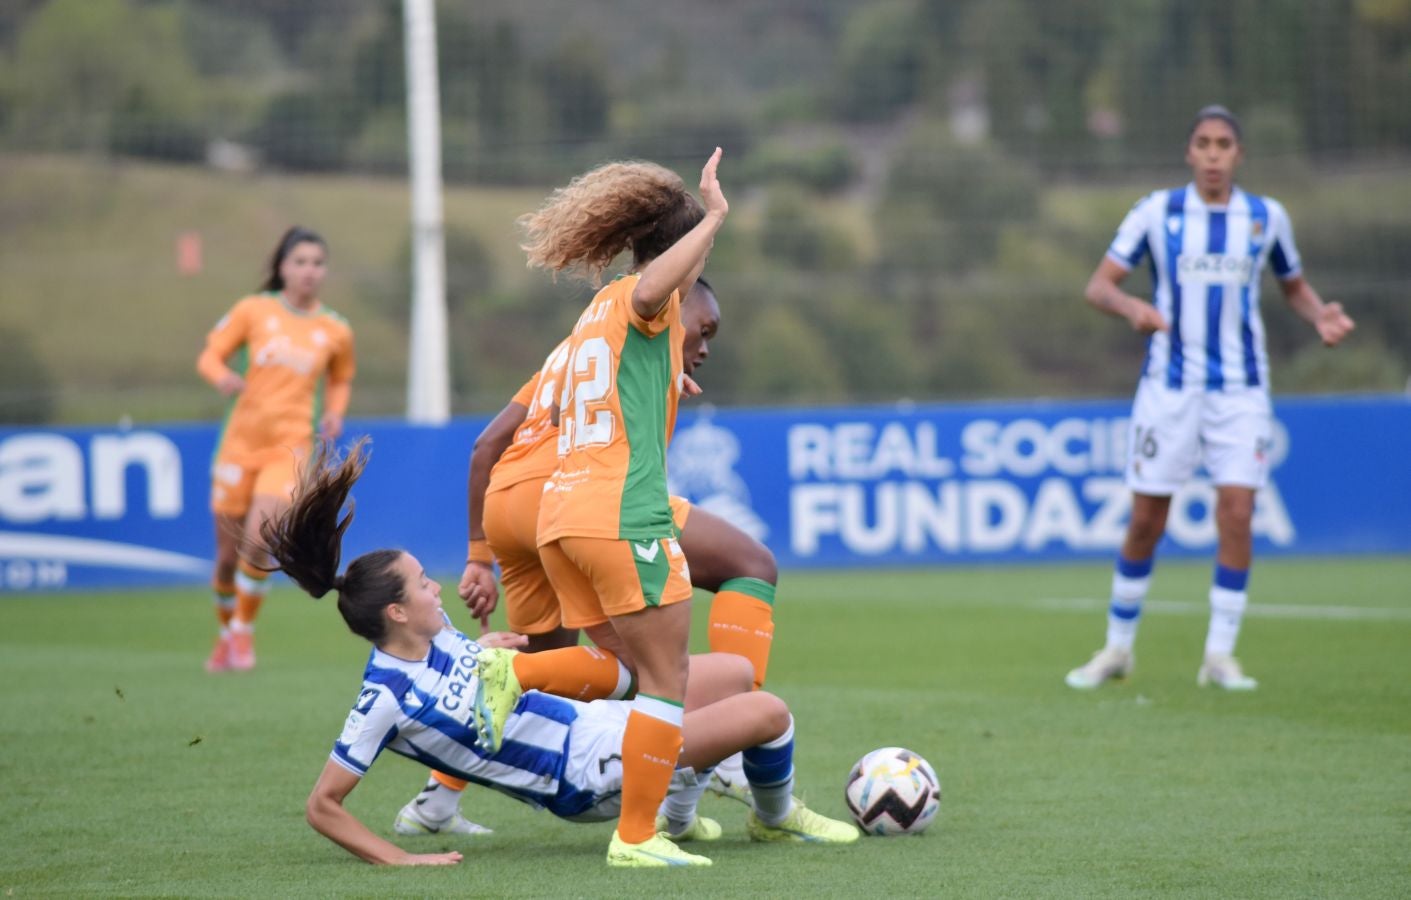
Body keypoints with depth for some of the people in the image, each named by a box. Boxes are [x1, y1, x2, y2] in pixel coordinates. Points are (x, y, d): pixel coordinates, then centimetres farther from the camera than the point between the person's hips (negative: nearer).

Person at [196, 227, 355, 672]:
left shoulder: (335, 330, 5)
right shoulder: (254, 310, 1)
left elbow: (341, 379, 22)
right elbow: (210, 355, 5)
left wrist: (334, 413, 3)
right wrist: (222, 377, -18)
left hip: (290, 447, -1)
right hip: (240, 441, 1)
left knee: (258, 539, -22)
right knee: (228, 554, 6)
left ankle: (244, 631, -2)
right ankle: (225, 634, 30)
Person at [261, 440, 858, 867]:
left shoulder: (434, 636, -1)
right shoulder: (386, 698, -24)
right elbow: (322, 806, -23)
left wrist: (487, 654, 5)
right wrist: (398, 860, -25)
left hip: (587, 721, 9)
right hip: (586, 777, -9)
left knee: (736, 674, 17)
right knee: (767, 712, -9)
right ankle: (777, 818, 22)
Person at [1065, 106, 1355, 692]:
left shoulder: (1267, 217, 4)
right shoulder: (1157, 212, -1)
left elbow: (1294, 286, 18)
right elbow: (1098, 285, -3)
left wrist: (1320, 316, -4)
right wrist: (1129, 306, -25)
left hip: (1240, 390, 1)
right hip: (1169, 385, -1)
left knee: (1236, 512, -12)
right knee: (1145, 521, 2)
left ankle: (1220, 655, -3)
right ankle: (1117, 649, 18)